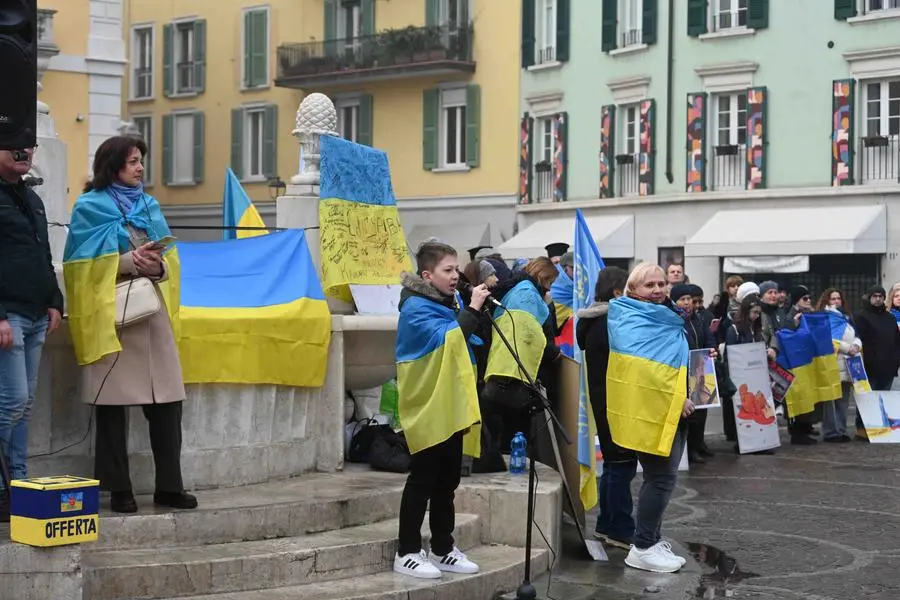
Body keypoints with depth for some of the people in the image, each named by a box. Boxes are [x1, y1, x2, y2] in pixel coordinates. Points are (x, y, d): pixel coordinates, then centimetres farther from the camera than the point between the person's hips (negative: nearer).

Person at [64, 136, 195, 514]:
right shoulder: (90, 208, 2)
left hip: (153, 311, 5)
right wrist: (130, 261, -15)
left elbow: (168, 259, 14)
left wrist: (157, 266, -9)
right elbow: (85, 265, -6)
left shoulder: (149, 206, 18)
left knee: (167, 401, 1)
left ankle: (169, 486, 8)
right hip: (111, 316, -5)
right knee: (113, 404, -2)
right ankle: (118, 490, 6)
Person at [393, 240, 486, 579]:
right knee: (422, 482, -3)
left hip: (450, 408, 8)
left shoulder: (448, 303, 12)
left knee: (447, 482, 12)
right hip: (426, 410, -8)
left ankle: (442, 550, 20)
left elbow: (465, 345, 22)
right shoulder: (415, 307, -13)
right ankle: (407, 553, 4)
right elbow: (447, 340, -26)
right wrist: (472, 309, -24)